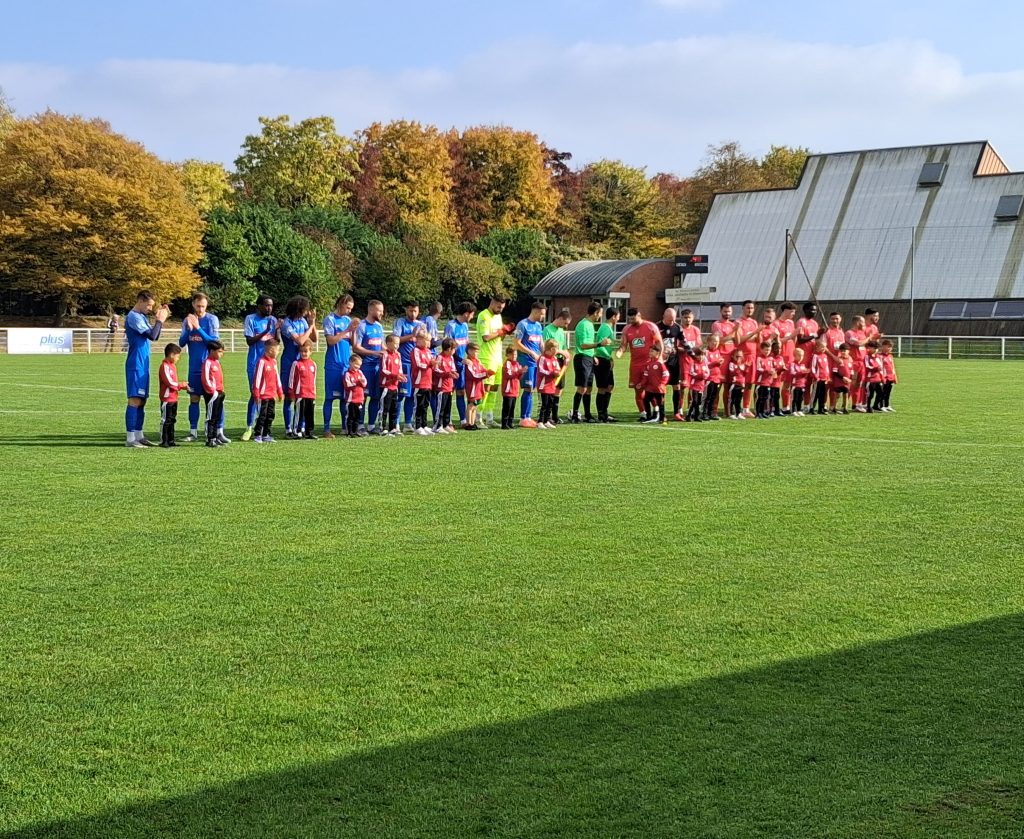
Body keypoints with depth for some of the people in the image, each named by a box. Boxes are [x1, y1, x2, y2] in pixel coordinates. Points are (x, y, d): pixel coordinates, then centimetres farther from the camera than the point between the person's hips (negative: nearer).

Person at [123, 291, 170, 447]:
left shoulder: (142, 316, 16)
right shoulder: (133, 317, -13)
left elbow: (154, 336, 20)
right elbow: (152, 336, -20)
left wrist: (159, 319, 9)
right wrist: (159, 320, -6)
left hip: (143, 364, 10)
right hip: (136, 365, -10)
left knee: (141, 400, 11)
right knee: (135, 400, -11)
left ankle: (139, 436, 16)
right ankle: (130, 439, -11)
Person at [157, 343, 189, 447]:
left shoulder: (173, 366, 14)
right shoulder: (165, 366, -15)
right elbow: (169, 382, -20)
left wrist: (182, 386, 1)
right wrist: (182, 385, -10)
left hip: (174, 398, 10)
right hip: (167, 398, -10)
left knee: (172, 420, 13)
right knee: (165, 420, -4)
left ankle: (170, 440, 19)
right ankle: (163, 441, 0)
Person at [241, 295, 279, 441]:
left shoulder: (273, 320, 9)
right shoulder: (251, 319, -3)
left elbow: (276, 341, 11)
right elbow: (249, 341, -10)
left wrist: (277, 331, -9)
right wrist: (265, 332, -21)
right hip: (255, 363, -4)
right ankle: (249, 428, 0)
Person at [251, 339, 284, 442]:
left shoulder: (274, 361, 10)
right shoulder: (262, 362, -14)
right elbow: (257, 377, -14)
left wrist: (280, 392, 19)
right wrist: (256, 394, -14)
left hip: (272, 394, 8)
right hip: (264, 394, -8)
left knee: (270, 415, 10)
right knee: (262, 415, -3)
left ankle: (266, 435, 17)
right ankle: (258, 435, 4)